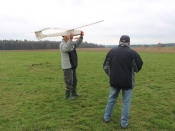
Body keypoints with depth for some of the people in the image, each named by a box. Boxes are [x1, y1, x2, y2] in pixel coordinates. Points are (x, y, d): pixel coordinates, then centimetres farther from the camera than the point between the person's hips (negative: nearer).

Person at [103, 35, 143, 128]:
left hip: (114, 81, 3)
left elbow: (106, 66, 2)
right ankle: (124, 123, 18)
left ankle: (106, 117, 30)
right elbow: (138, 68, -3)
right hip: (127, 82, -2)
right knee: (126, 102, 11)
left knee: (111, 99, 20)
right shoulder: (133, 53, -11)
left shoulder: (112, 51, -1)